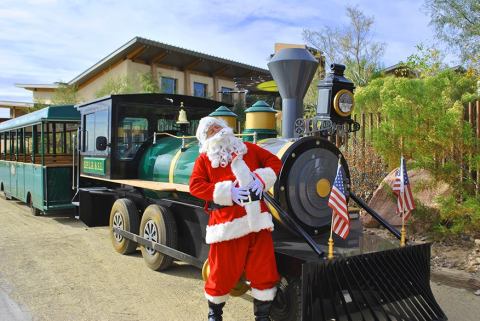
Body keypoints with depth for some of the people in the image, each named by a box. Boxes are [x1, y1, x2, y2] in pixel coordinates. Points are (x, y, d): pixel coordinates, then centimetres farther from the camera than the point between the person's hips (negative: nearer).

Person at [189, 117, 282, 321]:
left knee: (264, 270, 5)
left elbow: (275, 162, 15)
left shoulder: (248, 149, 14)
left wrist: (261, 179, -5)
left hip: (257, 219, 3)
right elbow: (195, 186, -4)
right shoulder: (204, 159, 7)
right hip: (227, 223, -2)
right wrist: (227, 192, -15)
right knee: (223, 271, 6)